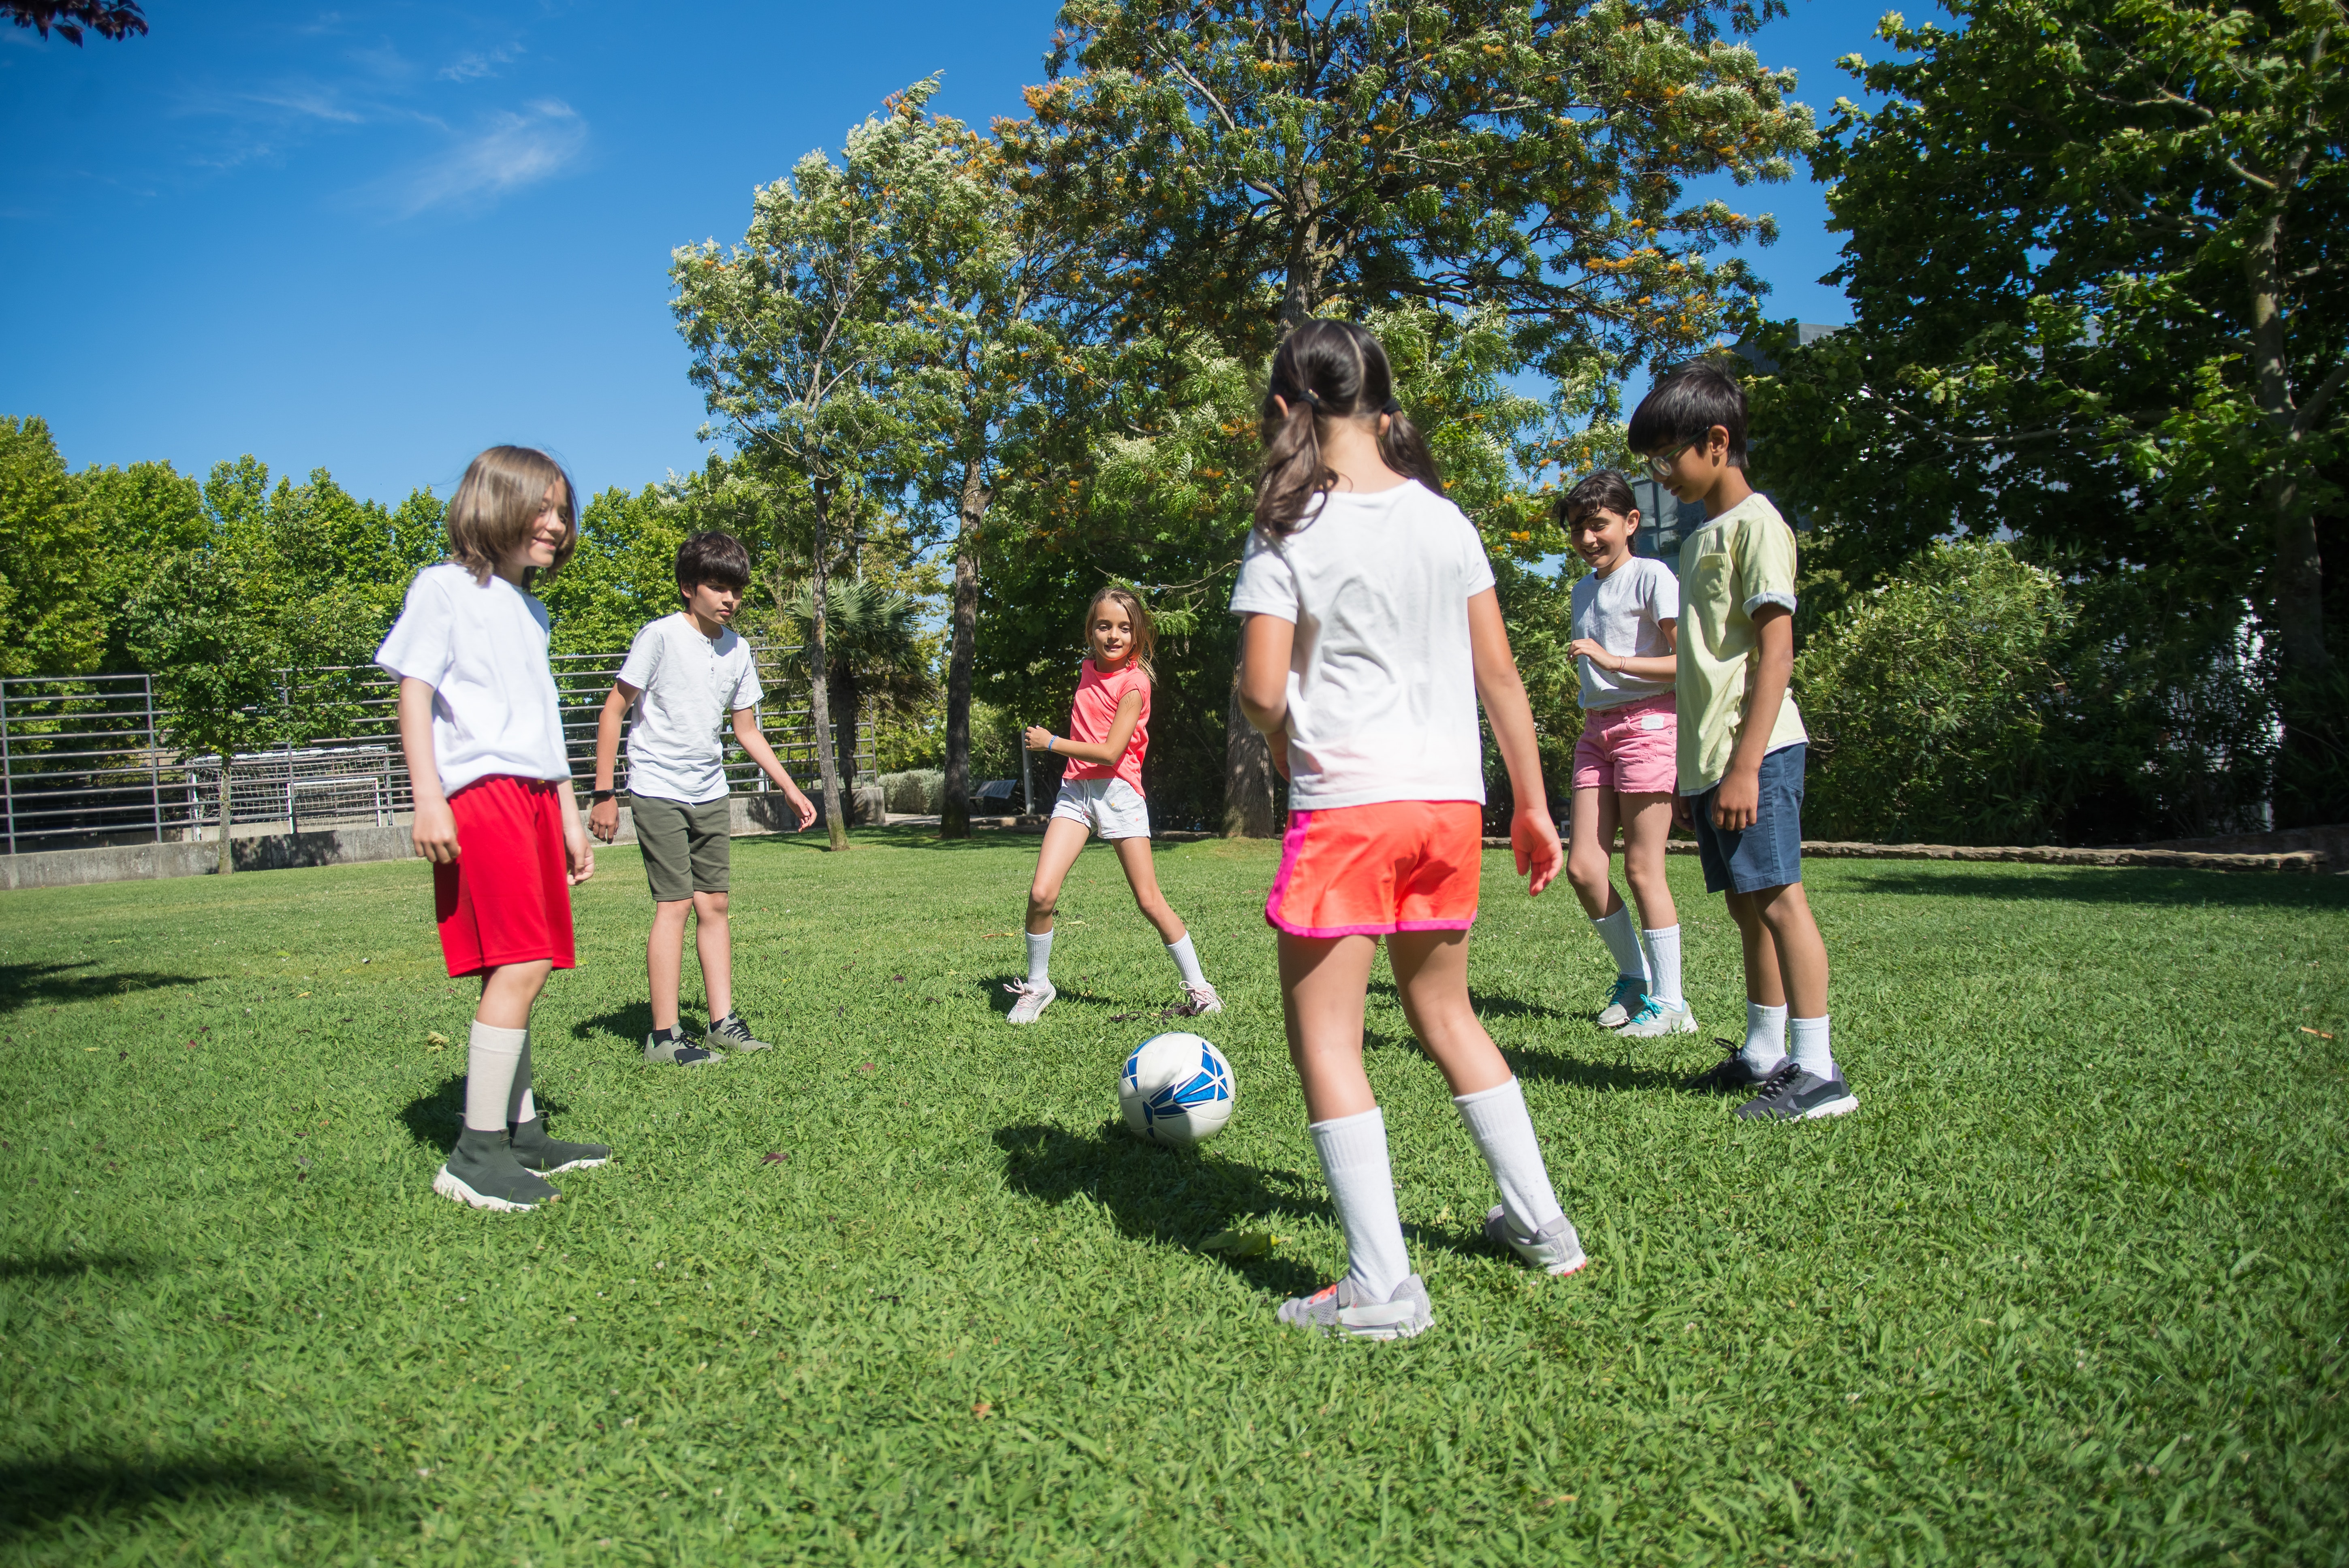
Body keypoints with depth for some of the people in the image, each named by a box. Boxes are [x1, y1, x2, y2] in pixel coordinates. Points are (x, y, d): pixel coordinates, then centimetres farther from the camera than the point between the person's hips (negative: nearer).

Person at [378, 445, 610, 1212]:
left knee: (518, 970, 8)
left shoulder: (531, 610, 24)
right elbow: (414, 694, -7)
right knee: (521, 966, -16)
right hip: (479, 793, -8)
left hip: (534, 799, 8)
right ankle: (476, 1155, -12)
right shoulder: (445, 588, 0)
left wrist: (571, 818, 24)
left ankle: (522, 1133, 14)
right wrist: (428, 797, -18)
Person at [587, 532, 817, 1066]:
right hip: (659, 791, -6)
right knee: (675, 903, -9)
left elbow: (747, 729, 16)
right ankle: (664, 1035, -3)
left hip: (710, 793, 6)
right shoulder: (661, 636, -11)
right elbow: (613, 712, -8)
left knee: (714, 904, 7)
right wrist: (604, 794, -12)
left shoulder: (737, 648, 8)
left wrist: (790, 789, 13)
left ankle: (723, 1022, 14)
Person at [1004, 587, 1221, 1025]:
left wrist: (1050, 743, -10)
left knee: (1151, 902, -1)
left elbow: (1111, 751, -17)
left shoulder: (1134, 684, -9)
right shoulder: (1088, 669, 11)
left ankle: (1199, 989, 12)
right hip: (1075, 790, 5)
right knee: (1042, 894, -11)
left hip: (1118, 791, -5)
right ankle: (1037, 986, 8)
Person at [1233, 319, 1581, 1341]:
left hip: (1345, 806, -6)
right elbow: (1498, 672, 7)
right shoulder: (1446, 520, 7)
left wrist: (1284, 748, 9)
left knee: (1324, 1039, 3)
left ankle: (1382, 1286, 3)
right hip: (1450, 802, 6)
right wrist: (1533, 803, 14)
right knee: (1445, 1014, 22)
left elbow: (1261, 692, -13)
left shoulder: (1289, 534, -8)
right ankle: (1541, 1221, 30)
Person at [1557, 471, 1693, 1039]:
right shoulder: (1583, 589, 18)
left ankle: (1670, 1002, 5)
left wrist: (1613, 661, -20)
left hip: (1647, 725, -7)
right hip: (1595, 730, 7)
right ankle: (1635, 977, 19)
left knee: (1642, 868, -5)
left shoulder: (1651, 577, -6)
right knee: (1582, 867, 0)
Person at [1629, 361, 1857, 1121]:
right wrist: (1691, 772, 20)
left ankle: (1818, 1071, -5)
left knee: (1777, 896, -9)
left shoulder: (1755, 523, -7)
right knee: (1747, 903, 12)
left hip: (1757, 750, -9)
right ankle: (1765, 1054, 20)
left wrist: (1744, 765, -21)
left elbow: (1775, 651, -15)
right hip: (1711, 757, 9)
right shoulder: (1703, 536, 20)